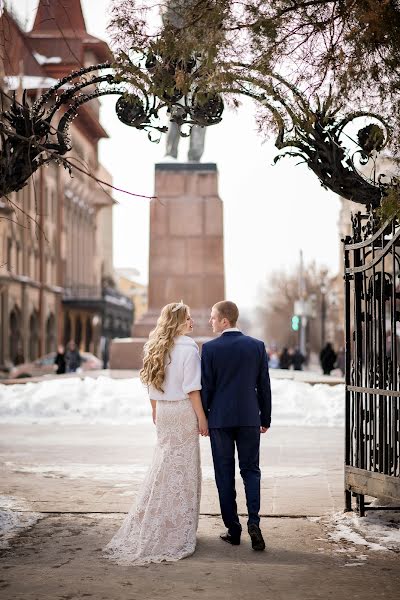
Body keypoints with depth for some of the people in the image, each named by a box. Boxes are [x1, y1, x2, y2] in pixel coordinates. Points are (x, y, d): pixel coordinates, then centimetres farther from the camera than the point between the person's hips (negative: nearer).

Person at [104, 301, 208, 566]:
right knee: (183, 469, 2)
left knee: (163, 466, 14)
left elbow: (152, 386, 13)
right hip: (183, 411, -7)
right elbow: (192, 388, -16)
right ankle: (178, 530, 7)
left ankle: (147, 528, 17)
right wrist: (202, 417, -11)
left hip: (163, 412, 7)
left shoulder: (156, 347, 9)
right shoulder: (188, 348, -13)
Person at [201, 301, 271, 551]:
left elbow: (205, 387, -6)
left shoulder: (210, 348, -7)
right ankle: (254, 522, -9)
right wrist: (265, 418, 12)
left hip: (220, 419, -2)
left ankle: (233, 530, 9)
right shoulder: (257, 346, 1)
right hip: (249, 418, 2)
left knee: (225, 474, 6)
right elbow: (264, 386, 4)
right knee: (251, 470, 9)